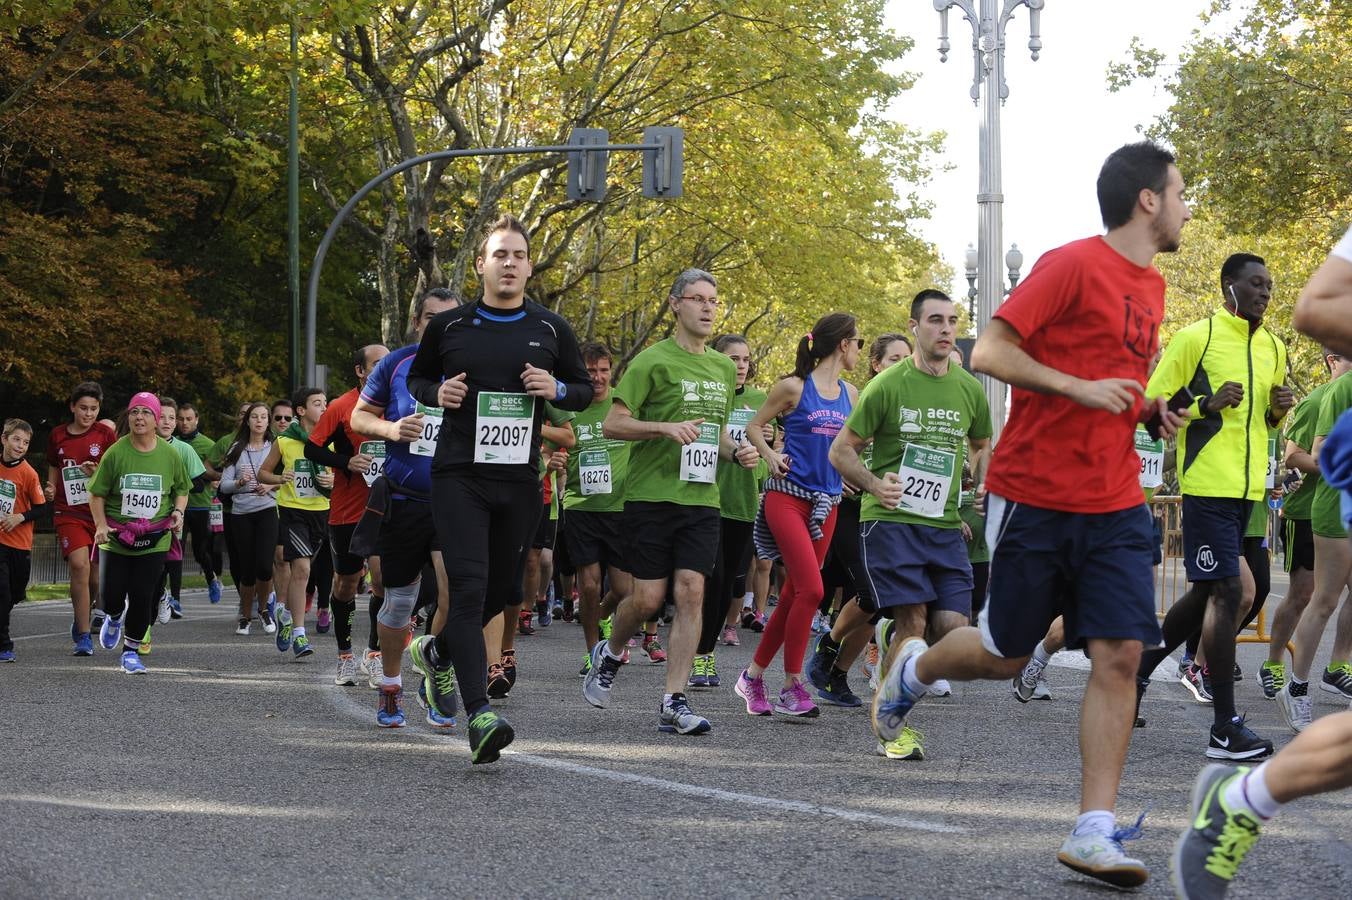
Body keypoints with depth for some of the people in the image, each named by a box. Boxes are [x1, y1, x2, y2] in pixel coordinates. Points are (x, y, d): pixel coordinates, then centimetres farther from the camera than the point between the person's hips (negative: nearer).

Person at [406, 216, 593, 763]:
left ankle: (436, 652, 43)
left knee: (502, 590, 13)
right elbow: (415, 378, 18)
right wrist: (437, 393, -5)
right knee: (470, 587, -16)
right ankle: (479, 715, -22)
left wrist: (556, 389, -7)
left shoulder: (550, 330, 6)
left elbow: (585, 390, 15)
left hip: (520, 481, 3)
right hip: (459, 476, -3)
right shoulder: (448, 327, 3)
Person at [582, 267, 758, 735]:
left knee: (691, 592, -7)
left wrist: (737, 451, 7)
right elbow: (613, 424, -8)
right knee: (649, 597, -3)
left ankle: (673, 704, -6)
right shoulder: (653, 361, -5)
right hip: (651, 496, -4)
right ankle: (610, 654, 29)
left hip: (702, 499, 5)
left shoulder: (725, 368, 15)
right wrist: (667, 428, -21)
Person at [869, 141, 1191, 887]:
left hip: (1114, 504, 6)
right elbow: (988, 353, -14)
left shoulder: (1150, 287, 14)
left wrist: (1152, 410, 9)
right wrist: (1081, 389, -21)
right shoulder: (1071, 266, -11)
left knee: (1120, 654, -7)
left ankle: (1093, 831, -5)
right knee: (1006, 653, 5)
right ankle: (912, 667, 38)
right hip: (1035, 496, -6)